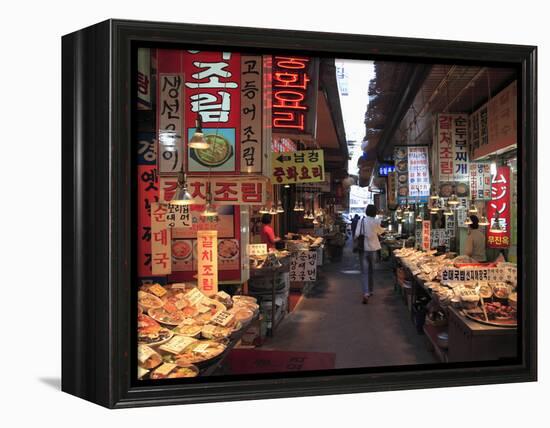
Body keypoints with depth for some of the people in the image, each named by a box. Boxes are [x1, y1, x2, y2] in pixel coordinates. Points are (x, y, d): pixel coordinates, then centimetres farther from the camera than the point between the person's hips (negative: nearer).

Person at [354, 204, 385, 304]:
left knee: (365, 272, -1)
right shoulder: (376, 222, -6)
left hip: (363, 249, -1)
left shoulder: (361, 220, -8)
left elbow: (356, 234, -12)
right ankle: (370, 291, 32)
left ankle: (365, 293, -17)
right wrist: (384, 229, 34)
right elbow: (380, 231, 13)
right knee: (371, 271, 19)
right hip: (373, 248, 1)